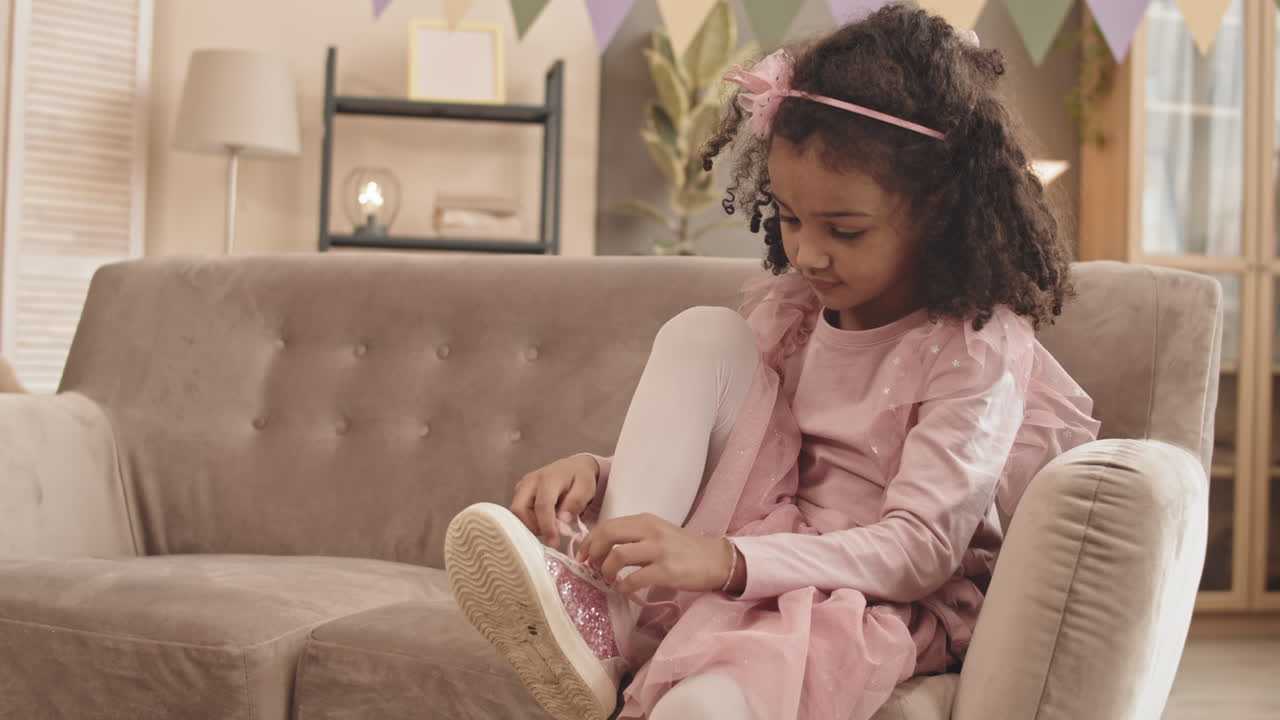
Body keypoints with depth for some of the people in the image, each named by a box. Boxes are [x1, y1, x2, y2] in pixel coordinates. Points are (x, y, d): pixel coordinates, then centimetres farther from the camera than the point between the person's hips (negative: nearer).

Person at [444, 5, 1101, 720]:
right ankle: (607, 615, -24)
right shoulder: (789, 305, 6)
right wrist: (597, 472, -15)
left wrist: (723, 562, -36)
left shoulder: (979, 347, -13)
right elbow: (692, 454, 9)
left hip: (893, 604, -7)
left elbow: (922, 548, -23)